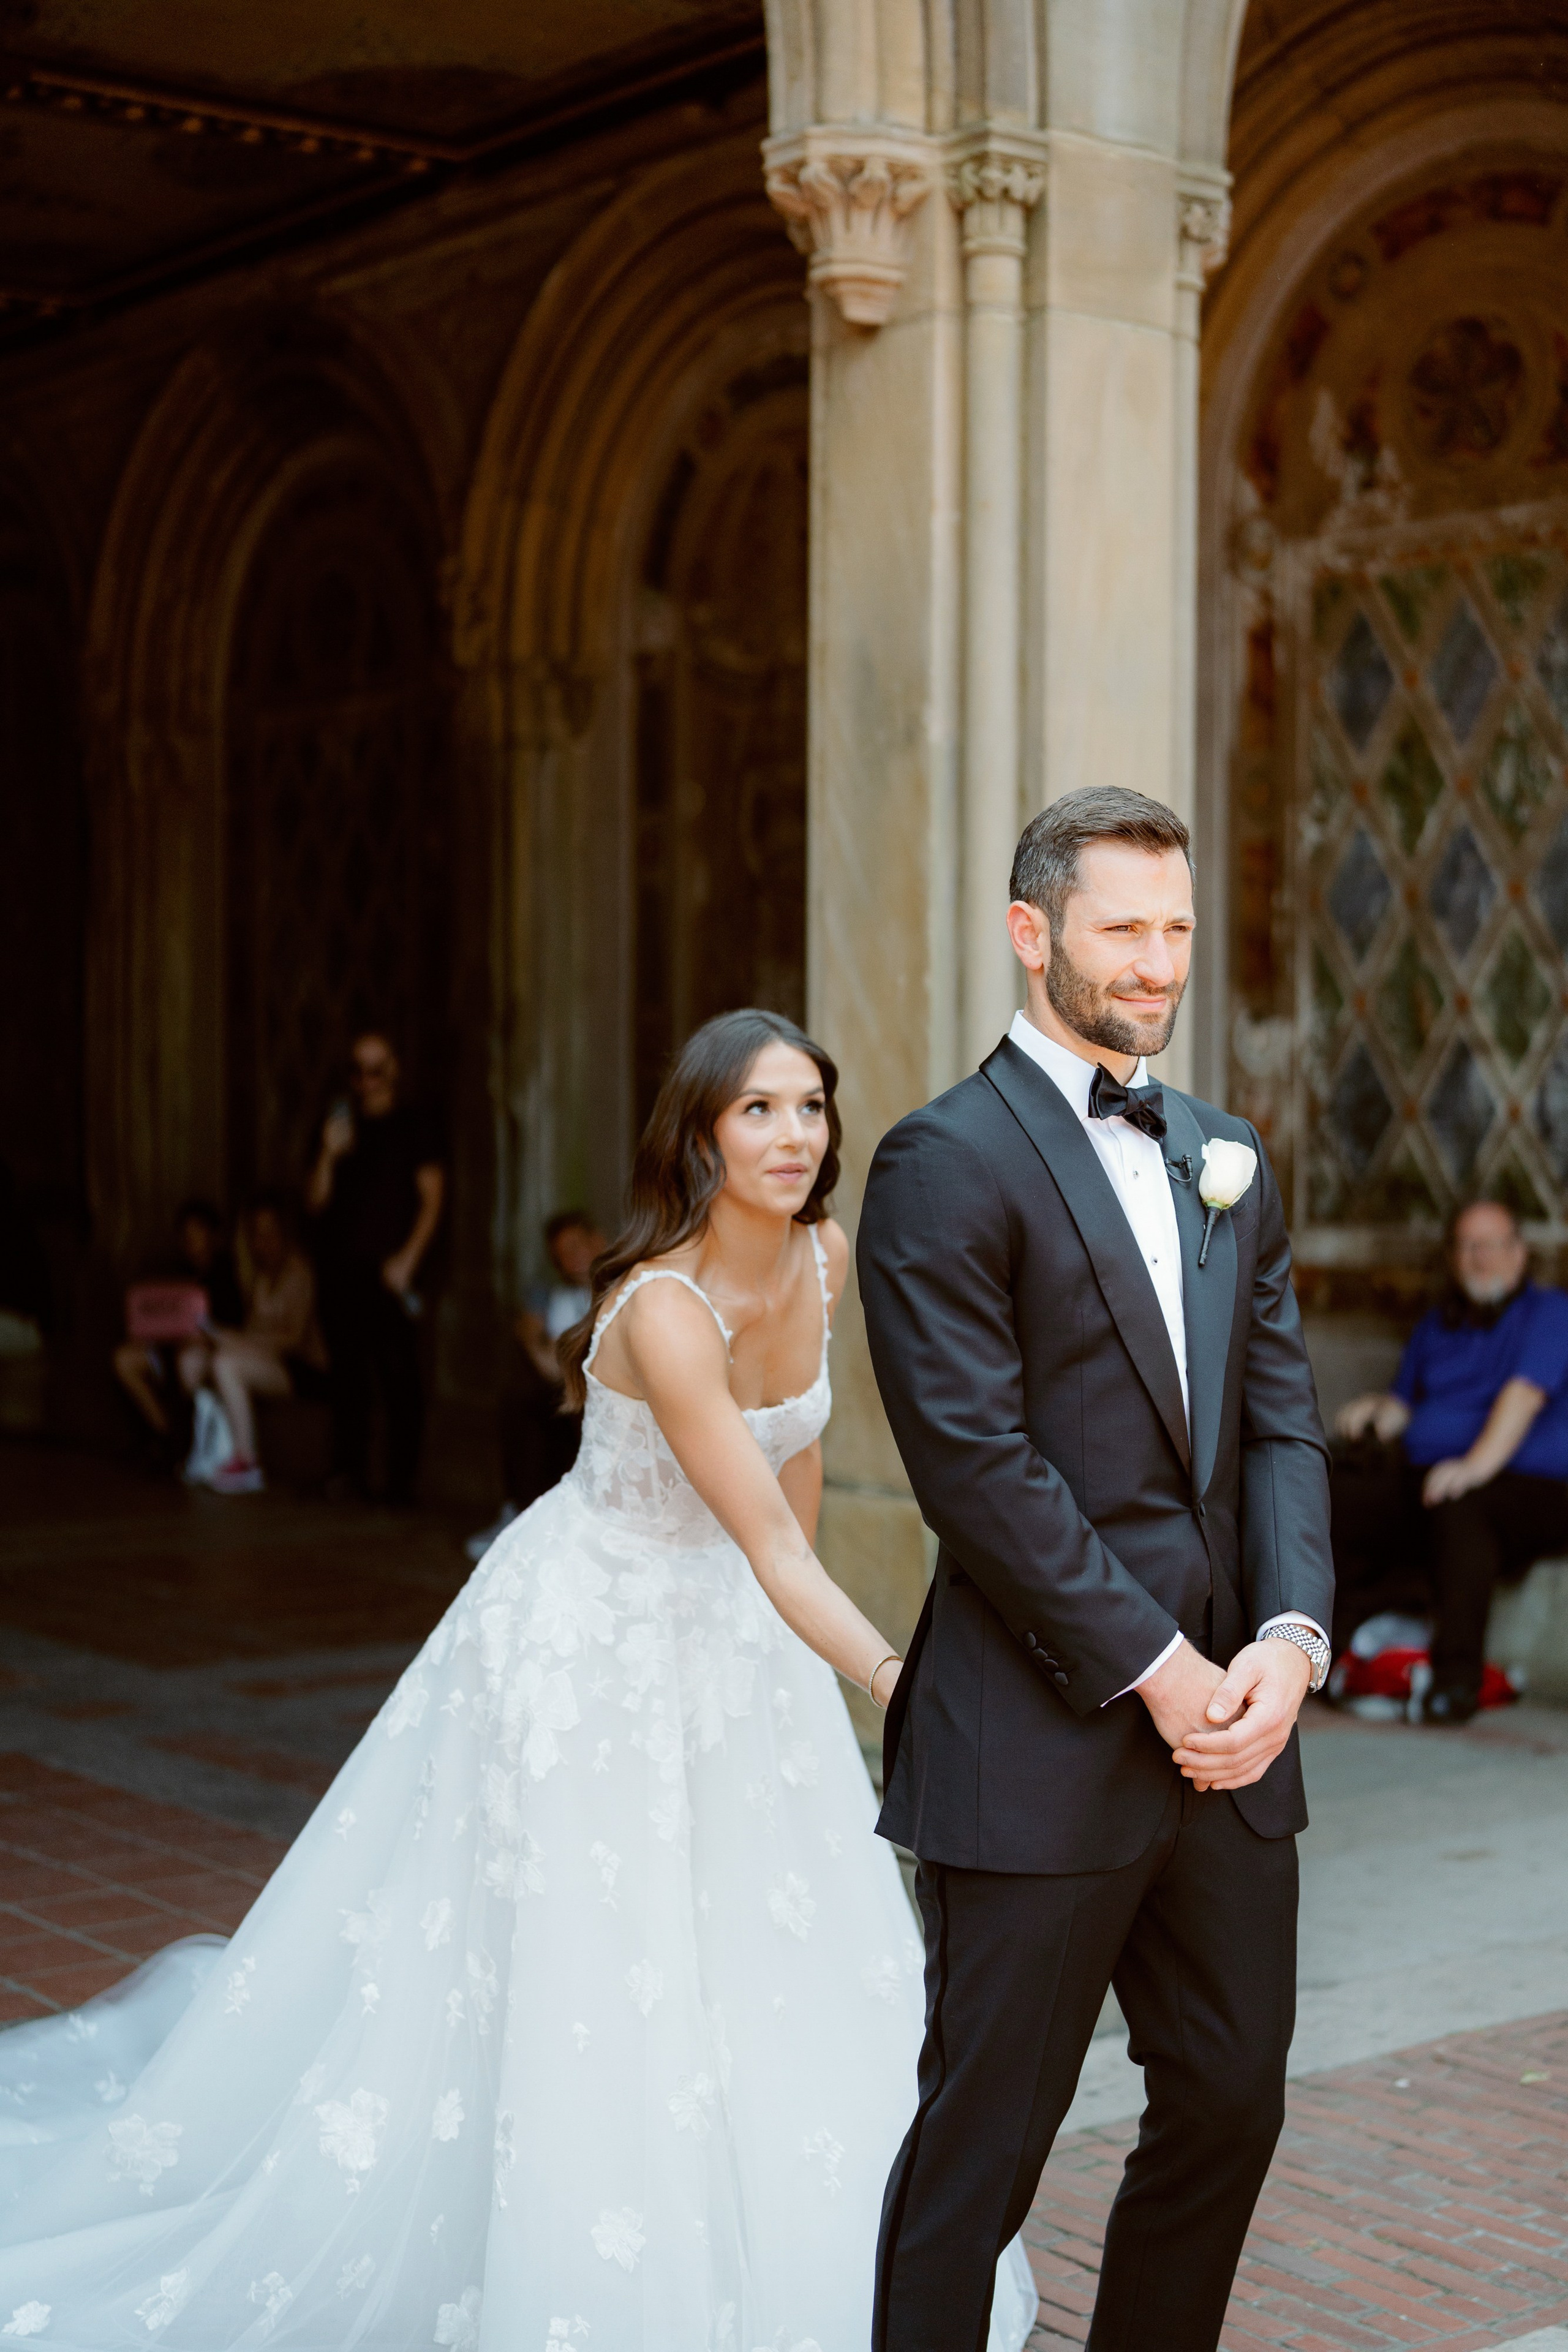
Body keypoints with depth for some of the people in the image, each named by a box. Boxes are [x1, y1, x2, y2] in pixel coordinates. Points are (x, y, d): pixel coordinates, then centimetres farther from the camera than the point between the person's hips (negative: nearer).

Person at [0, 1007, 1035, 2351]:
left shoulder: (825, 1259, -8)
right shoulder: (663, 1307, -31)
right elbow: (773, 1547, -34)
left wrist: (800, 1636, 16)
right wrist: (887, 1673, -45)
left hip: (735, 1636, 7)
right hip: (597, 1641, -7)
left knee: (784, 1976, 11)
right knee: (583, 1988, 0)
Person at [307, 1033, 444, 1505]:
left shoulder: (412, 1127, 5)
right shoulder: (341, 1127, 15)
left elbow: (431, 1199, 0)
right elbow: (315, 1203, 10)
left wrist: (408, 1258, -10)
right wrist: (328, 1156, -7)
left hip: (390, 1270, -4)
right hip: (339, 1268, 4)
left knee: (399, 1374, -8)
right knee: (347, 1372, 5)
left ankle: (402, 1478, -6)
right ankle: (349, 1470, 10)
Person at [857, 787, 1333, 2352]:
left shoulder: (1226, 1162, 14)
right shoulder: (946, 1163, -8)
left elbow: (1281, 1420, 10)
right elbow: (976, 1463, -15)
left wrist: (1290, 1635, -6)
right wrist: (1154, 1669, -15)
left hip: (1228, 1727, 7)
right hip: (1042, 1746, -7)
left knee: (1232, 2106, 16)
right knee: (984, 2143, 4)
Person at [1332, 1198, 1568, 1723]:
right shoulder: (1436, 1327, 23)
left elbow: (1525, 1394, -14)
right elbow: (1405, 1405, 24)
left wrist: (1477, 1465, -30)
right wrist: (1377, 1411, -2)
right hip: (1422, 1479, 6)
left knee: (1459, 1508, -40)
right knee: (1339, 1495, -22)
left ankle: (1456, 1677, -35)